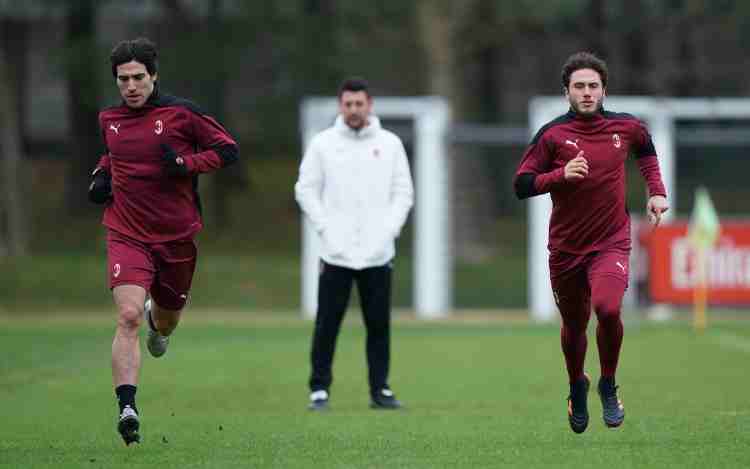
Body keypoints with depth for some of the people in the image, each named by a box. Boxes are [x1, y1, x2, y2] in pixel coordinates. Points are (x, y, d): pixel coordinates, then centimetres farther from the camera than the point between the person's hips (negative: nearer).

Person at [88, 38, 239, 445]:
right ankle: (127, 408, -28)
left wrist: (186, 163, -18)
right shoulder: (109, 119, 5)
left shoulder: (180, 113, -7)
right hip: (126, 235, 0)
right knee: (128, 316, -21)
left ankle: (158, 323, 60)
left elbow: (228, 149, -4)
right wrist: (101, 175, 8)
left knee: (166, 318, 19)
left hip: (177, 235, 0)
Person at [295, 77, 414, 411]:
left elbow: (403, 192, 9)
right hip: (336, 252, -1)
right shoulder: (323, 144, 3)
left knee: (379, 324, 2)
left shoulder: (390, 144, 7)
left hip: (378, 254, 1)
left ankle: (380, 390, 9)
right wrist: (325, 228, -5)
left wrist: (389, 229, -3)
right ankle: (319, 389, 4)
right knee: (327, 324, -2)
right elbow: (306, 189, 4)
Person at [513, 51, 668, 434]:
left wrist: (656, 191, 14)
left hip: (611, 243, -1)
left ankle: (608, 386, -2)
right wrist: (561, 175, -22)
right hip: (566, 247, 1)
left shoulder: (625, 127, 0)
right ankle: (577, 387, 44)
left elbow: (646, 150, 24)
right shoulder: (552, 135, -7)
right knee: (574, 325, 13)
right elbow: (521, 185, -7)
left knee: (607, 308, -26)